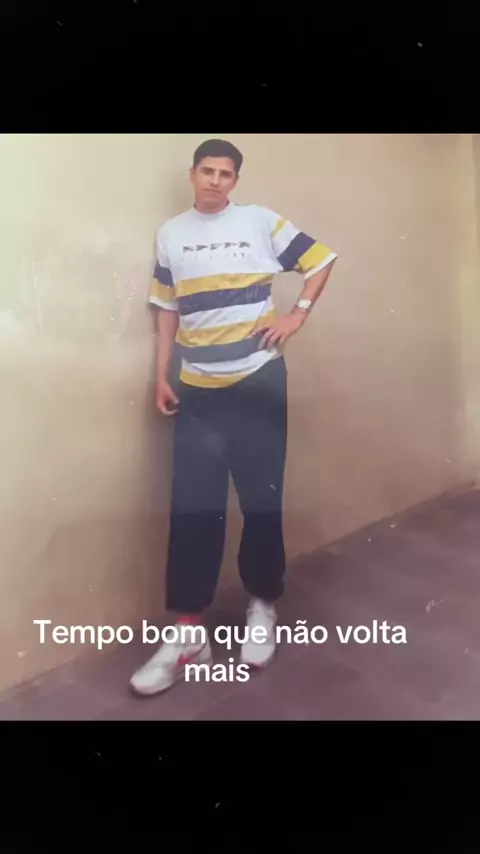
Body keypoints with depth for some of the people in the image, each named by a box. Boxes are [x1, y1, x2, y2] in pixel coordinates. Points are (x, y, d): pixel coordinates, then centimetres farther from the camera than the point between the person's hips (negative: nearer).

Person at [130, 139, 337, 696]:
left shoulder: (261, 222, 3)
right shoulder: (170, 235, 9)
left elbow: (321, 261, 11)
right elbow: (167, 311, 12)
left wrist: (297, 316, -1)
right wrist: (161, 377, 7)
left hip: (258, 383, -1)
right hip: (198, 390, 2)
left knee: (261, 502, 5)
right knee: (192, 510, 0)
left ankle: (262, 606, 27)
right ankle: (188, 634, 10)